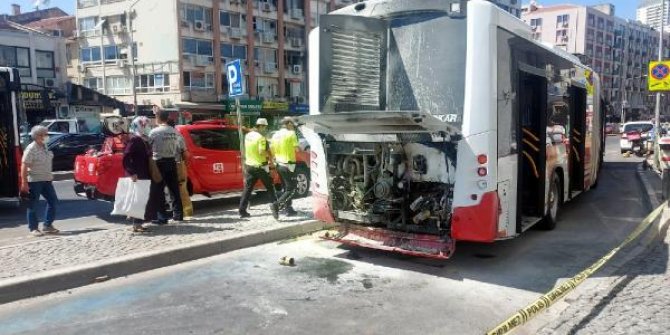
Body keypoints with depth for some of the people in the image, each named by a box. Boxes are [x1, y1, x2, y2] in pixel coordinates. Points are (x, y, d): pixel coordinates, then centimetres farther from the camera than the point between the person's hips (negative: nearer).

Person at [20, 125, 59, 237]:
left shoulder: (44, 146, 9)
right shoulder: (31, 149, -15)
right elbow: (24, 166, -19)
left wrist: (50, 175, 21)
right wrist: (24, 183, -22)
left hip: (46, 180, 8)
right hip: (34, 181, -8)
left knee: (53, 200, 8)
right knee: (33, 205, 2)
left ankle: (48, 225, 17)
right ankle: (33, 228, 11)